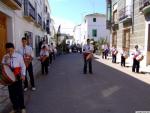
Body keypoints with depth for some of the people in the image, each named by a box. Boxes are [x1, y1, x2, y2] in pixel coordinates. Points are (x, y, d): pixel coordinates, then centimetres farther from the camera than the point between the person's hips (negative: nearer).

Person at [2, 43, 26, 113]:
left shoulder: (19, 56, -8)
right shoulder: (5, 57, 0)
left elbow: (23, 66, -5)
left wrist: (23, 75, -13)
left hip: (17, 77, -3)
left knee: (19, 92, 5)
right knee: (11, 93, 12)